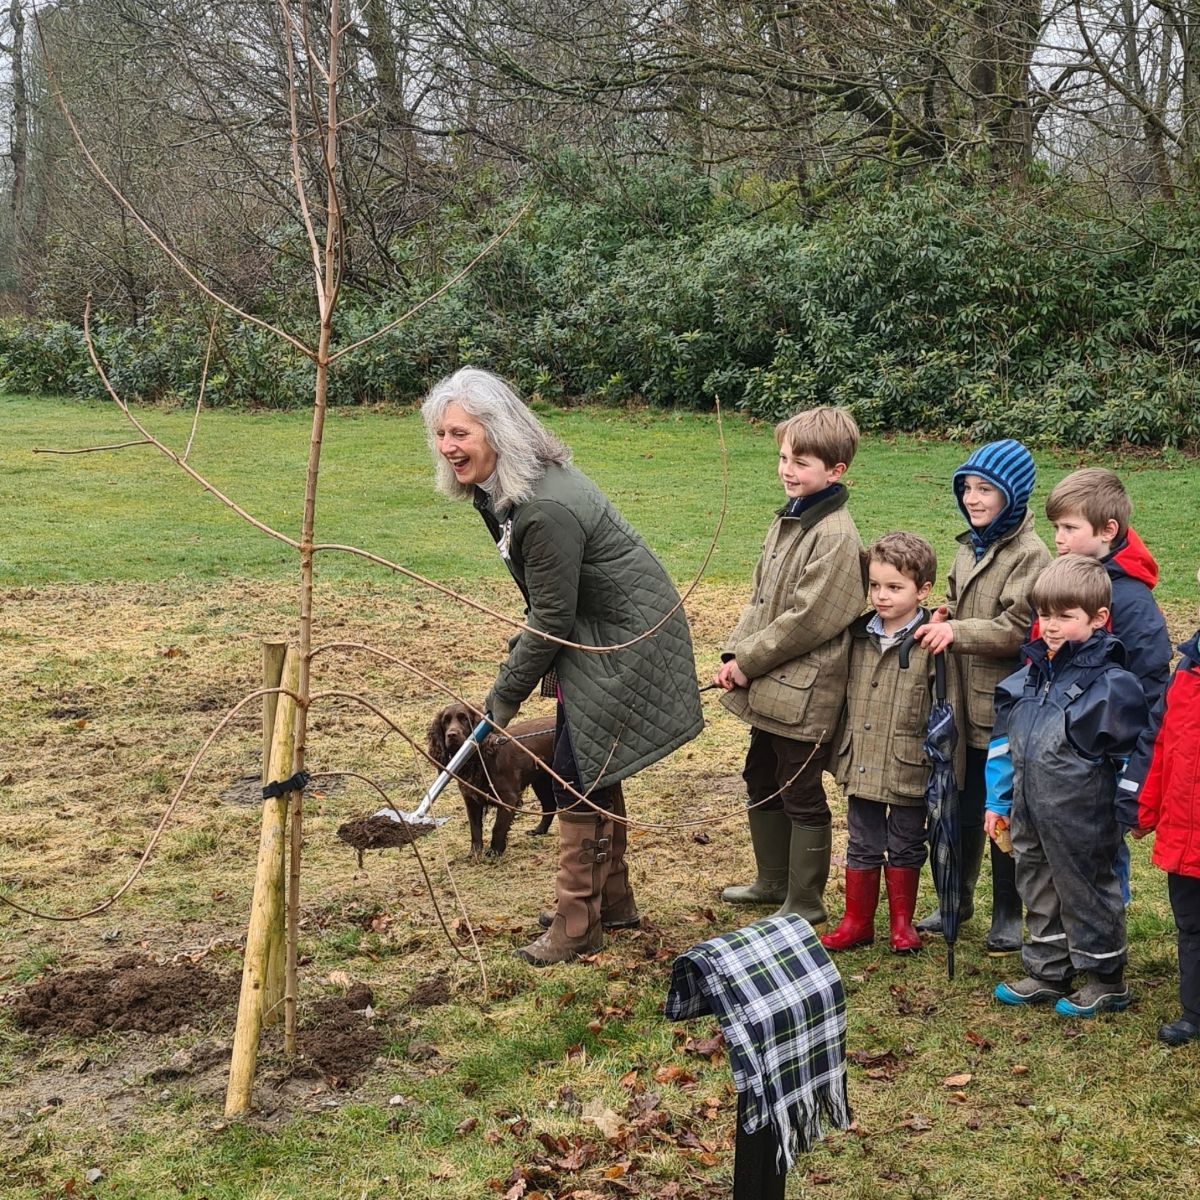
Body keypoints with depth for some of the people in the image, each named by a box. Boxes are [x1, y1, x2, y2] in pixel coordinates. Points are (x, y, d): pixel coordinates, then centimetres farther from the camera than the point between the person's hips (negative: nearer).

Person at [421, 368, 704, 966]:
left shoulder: (546, 509, -31)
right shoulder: (494, 489, 0)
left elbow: (551, 617, -23)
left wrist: (505, 697, -13)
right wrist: (523, 646, 5)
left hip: (626, 636, -10)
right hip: (591, 629, 10)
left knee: (580, 775, -6)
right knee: (592, 769, 17)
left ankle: (577, 925, 6)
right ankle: (614, 901, 31)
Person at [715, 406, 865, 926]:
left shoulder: (835, 537, -19)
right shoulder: (788, 520, 10)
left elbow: (807, 619, -22)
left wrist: (748, 663, -15)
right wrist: (734, 654, 1)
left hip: (804, 695, -9)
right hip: (768, 688, 9)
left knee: (801, 796, 4)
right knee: (762, 783, 21)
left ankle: (805, 902, 18)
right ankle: (773, 881, 39)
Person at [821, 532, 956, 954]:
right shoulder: (859, 635, 3)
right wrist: (839, 749, 16)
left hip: (909, 769, -5)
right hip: (861, 765, 5)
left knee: (905, 848, 12)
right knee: (862, 847, 14)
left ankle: (902, 923, 26)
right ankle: (857, 922, 25)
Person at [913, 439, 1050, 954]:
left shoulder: (1029, 555, -14)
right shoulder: (968, 547, 11)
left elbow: (1017, 628, -20)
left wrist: (957, 632, -28)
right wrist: (940, 618, 0)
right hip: (963, 703, 7)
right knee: (960, 808, 17)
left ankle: (1008, 913, 20)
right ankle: (957, 898, 32)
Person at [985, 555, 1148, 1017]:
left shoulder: (1111, 684, -16)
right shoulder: (1030, 675, 5)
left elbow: (1131, 755, -11)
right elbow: (1004, 740, 12)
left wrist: (1124, 811, -10)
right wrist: (997, 800, 12)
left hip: (1081, 823, -7)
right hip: (1030, 816, 7)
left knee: (1086, 894, 7)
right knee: (1039, 893, 18)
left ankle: (1106, 981, 24)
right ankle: (1046, 974, 34)